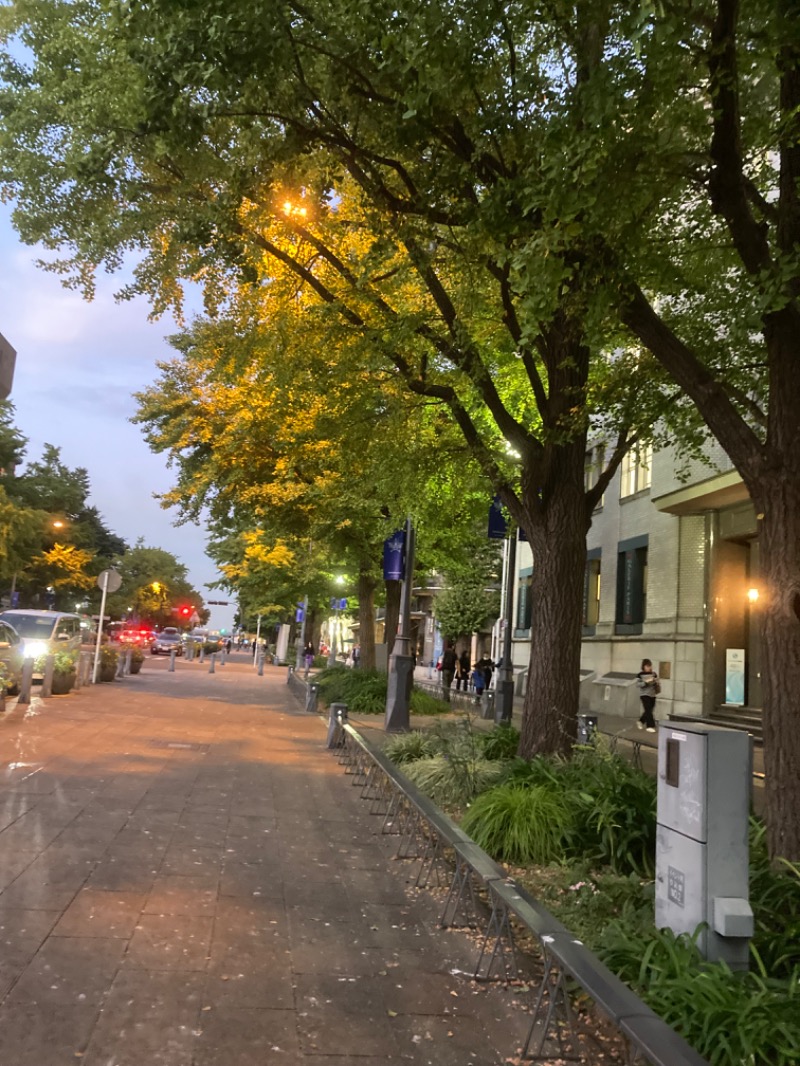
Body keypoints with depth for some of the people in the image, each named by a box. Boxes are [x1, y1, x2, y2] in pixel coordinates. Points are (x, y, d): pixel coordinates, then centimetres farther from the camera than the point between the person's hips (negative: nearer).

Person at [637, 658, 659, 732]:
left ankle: (641, 721, 32)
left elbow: (657, 683, 10)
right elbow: (639, 684, -12)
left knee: (649, 710, 11)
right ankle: (650, 726, -7)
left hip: (652, 695, 5)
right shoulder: (640, 674, -7)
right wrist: (647, 682, -24)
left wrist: (656, 681, -13)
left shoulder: (653, 673, 3)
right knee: (648, 710, -11)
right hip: (644, 694, -5)